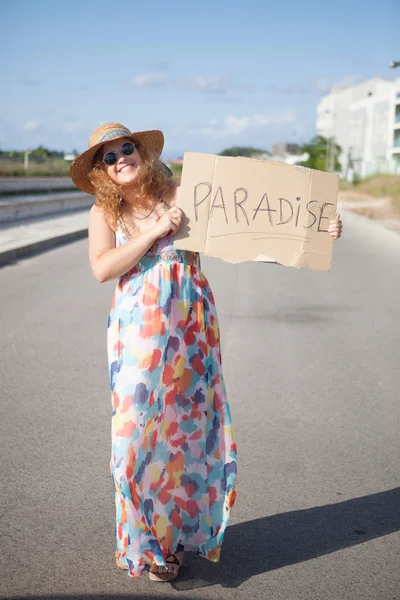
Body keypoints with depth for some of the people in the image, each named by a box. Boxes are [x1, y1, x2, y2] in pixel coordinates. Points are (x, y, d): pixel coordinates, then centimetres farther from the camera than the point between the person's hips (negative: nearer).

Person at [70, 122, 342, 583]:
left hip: (190, 324, 0)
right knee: (140, 426, 1)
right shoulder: (104, 213, 5)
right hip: (138, 327, 0)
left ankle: (177, 533, 26)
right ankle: (145, 538, 20)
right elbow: (101, 269, -10)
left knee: (184, 423, 6)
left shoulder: (182, 195, 1)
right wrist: (155, 232, -15)